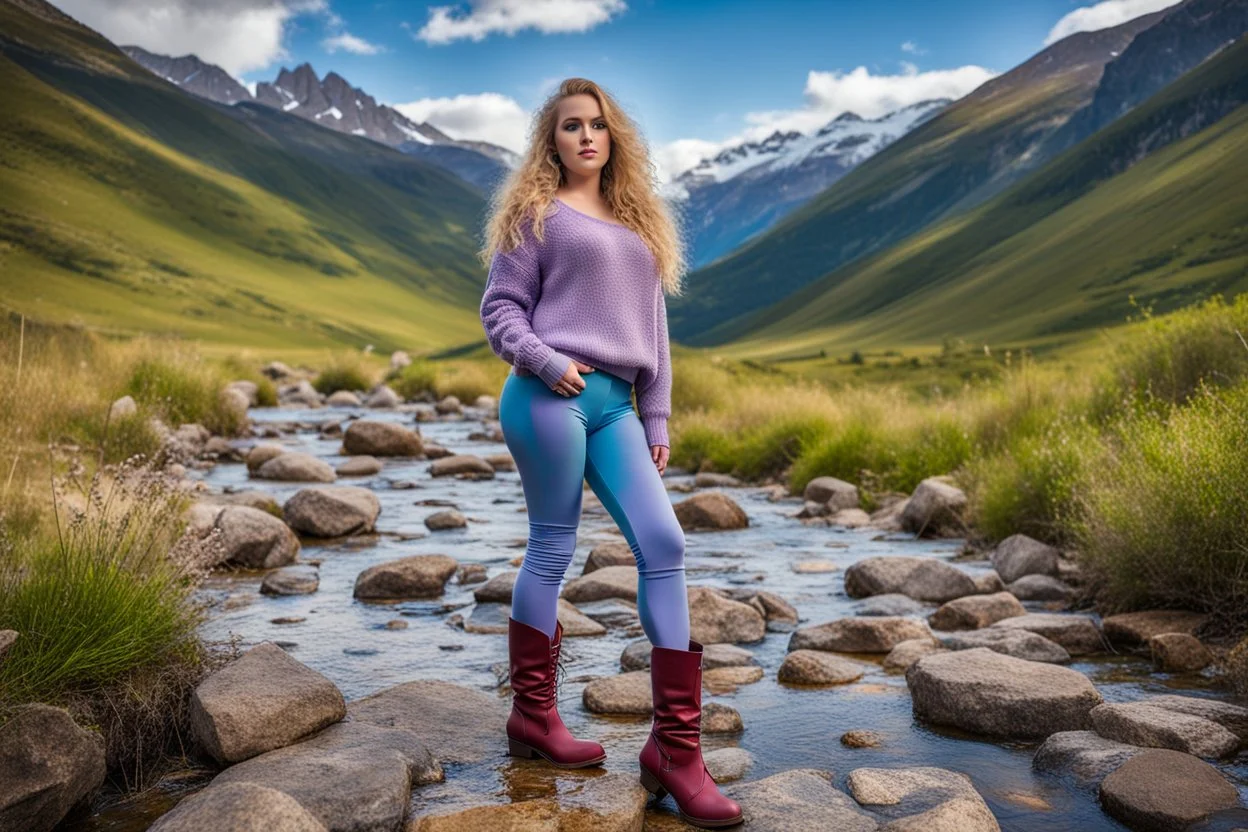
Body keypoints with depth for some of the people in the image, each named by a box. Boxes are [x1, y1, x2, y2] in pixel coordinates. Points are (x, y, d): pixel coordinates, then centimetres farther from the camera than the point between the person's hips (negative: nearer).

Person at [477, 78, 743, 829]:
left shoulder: (638, 223, 22)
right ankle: (533, 717, 20)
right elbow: (500, 307, 2)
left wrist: (657, 420, 16)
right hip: (551, 397, -5)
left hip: (615, 406, 5)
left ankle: (676, 748, -1)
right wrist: (543, 360, -16)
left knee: (664, 546, -6)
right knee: (553, 552, 0)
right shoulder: (537, 213, 6)